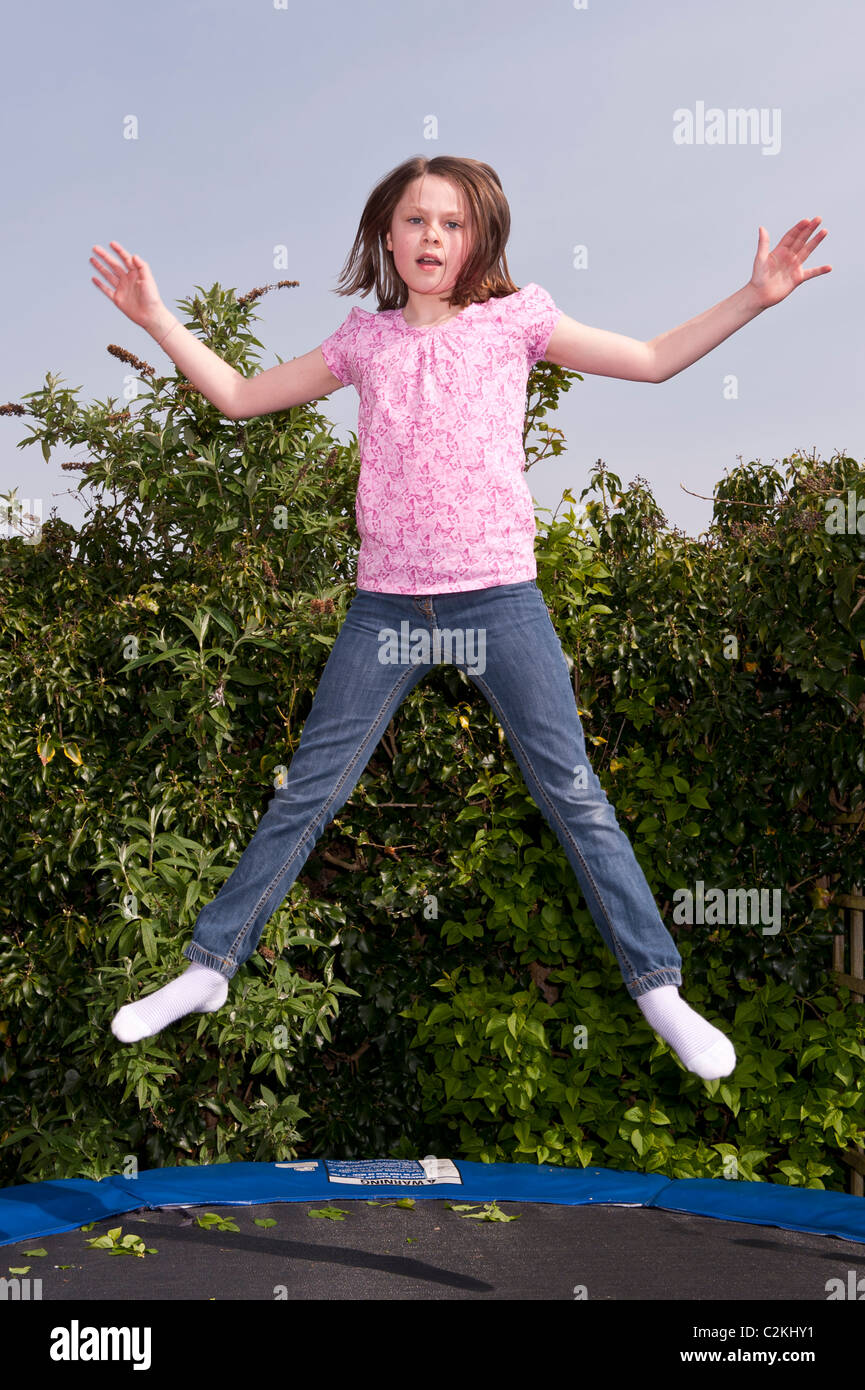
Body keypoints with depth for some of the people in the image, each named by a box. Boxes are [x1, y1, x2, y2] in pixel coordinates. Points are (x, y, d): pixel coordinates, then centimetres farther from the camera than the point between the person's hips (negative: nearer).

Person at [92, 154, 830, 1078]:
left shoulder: (515, 319, 5)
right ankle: (209, 967, 20)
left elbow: (652, 361, 9)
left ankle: (657, 985, 13)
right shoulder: (364, 341, 10)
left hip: (497, 596, -2)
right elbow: (238, 397, 15)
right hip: (386, 602, 2)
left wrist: (755, 297, 2)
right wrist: (155, 317, 9)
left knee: (573, 794, 1)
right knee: (306, 793, 6)